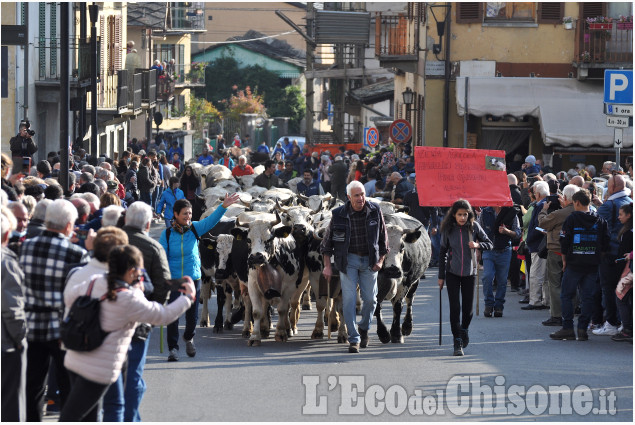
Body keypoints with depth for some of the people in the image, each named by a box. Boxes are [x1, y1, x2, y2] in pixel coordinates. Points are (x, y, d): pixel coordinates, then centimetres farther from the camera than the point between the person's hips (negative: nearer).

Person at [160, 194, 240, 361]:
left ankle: (189, 338, 39)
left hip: (193, 278, 2)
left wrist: (223, 206, -27)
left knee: (192, 315, 10)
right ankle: (173, 348, 6)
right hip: (173, 279, -2)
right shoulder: (167, 234, -5)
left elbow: (211, 220, -12)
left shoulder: (195, 228, 0)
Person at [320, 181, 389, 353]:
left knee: (370, 298, 3)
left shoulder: (375, 212, -3)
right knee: (349, 298, -8)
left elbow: (383, 237, 9)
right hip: (348, 259, -1)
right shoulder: (339, 215, -7)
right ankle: (354, 339, -3)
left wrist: (381, 260, 0)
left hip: (369, 260, 1)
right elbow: (327, 241, 3)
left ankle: (364, 328, 32)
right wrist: (327, 266, -1)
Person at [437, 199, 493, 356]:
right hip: (452, 272, -1)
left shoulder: (474, 227, -3)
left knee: (468, 306, 6)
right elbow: (443, 252, 5)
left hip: (469, 272, 1)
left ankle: (464, 329, 36)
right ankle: (458, 341, -5)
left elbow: (489, 244, 4)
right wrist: (441, 276, 5)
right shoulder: (448, 229, -3)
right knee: (454, 307, -8)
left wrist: (477, 245, -18)